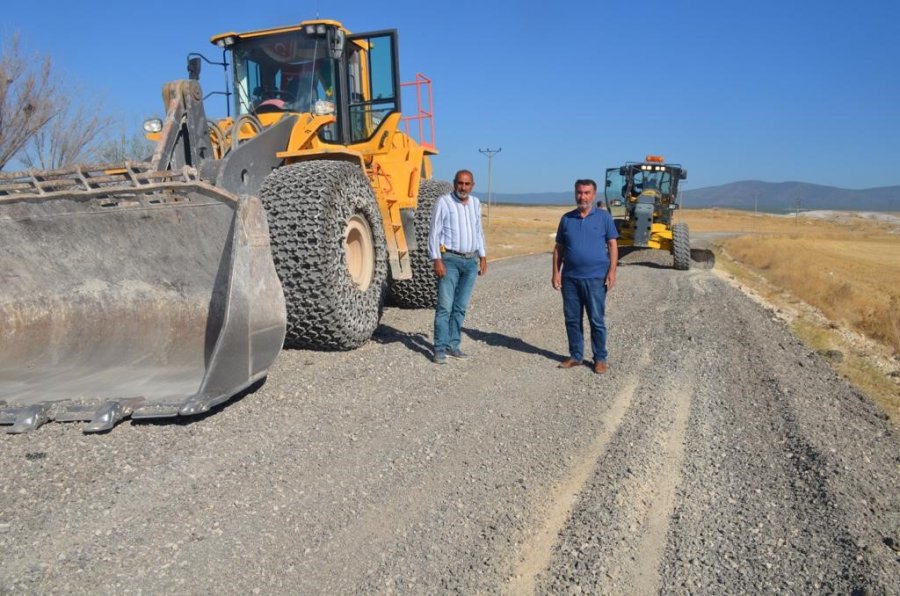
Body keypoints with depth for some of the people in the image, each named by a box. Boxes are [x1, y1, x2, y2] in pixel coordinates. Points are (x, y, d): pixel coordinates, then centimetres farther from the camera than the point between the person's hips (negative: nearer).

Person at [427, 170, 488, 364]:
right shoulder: (443, 201, -5)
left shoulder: (475, 203, 12)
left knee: (460, 307, 8)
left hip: (471, 261, 5)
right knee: (445, 306, -7)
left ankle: (453, 345, 16)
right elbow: (434, 233, -7)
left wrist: (482, 257, 15)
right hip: (450, 260, -5)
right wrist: (437, 260, -15)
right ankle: (440, 349, -3)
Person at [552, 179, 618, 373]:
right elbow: (558, 248, 11)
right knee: (572, 319, 8)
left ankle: (600, 359, 13)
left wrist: (612, 271, -9)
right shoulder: (567, 218, 9)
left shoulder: (604, 217, 2)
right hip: (570, 278, 3)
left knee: (596, 320, 1)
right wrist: (556, 273, 3)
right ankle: (575, 356, 21)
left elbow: (612, 245, 1)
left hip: (595, 278, -3)